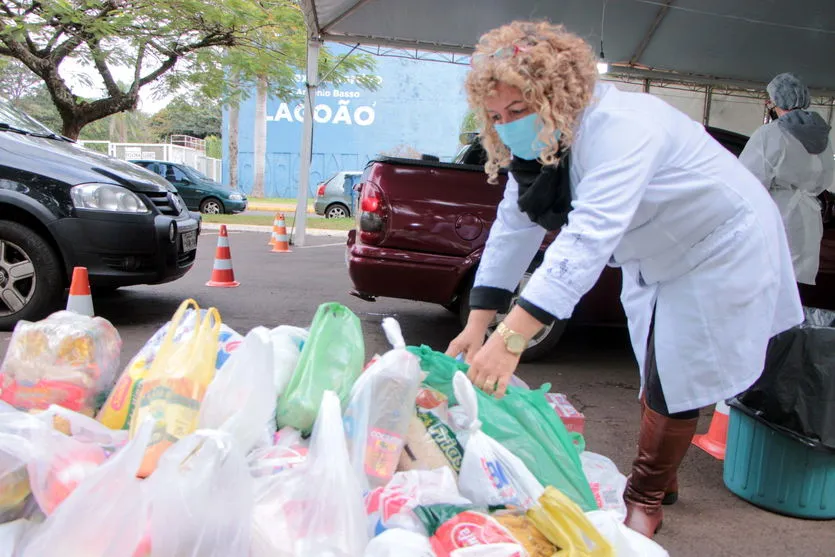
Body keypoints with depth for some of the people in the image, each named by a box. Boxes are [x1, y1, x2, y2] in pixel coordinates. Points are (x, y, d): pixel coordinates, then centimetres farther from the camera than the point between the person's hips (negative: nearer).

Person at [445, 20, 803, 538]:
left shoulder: (620, 126, -36)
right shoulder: (537, 140, -9)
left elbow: (589, 239, -47)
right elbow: (514, 228, -10)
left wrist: (511, 338, -54)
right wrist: (477, 325, -15)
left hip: (722, 249, -8)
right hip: (656, 259, 8)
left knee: (676, 383, -3)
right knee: (656, 374, 17)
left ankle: (646, 500, 18)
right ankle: (660, 479, 37)